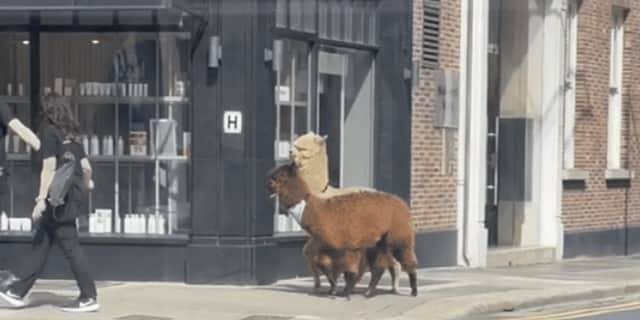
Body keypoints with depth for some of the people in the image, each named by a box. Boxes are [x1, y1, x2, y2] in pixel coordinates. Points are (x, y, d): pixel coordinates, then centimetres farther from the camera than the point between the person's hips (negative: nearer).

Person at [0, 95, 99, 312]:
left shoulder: (50, 132, -8)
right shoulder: (72, 135, 13)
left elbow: (49, 167, -16)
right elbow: (86, 166, 16)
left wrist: (42, 198, -18)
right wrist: (86, 183, 36)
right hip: (74, 194, 8)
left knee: (70, 246, -5)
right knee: (41, 244, 13)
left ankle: (89, 298, -3)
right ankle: (18, 292, 18)